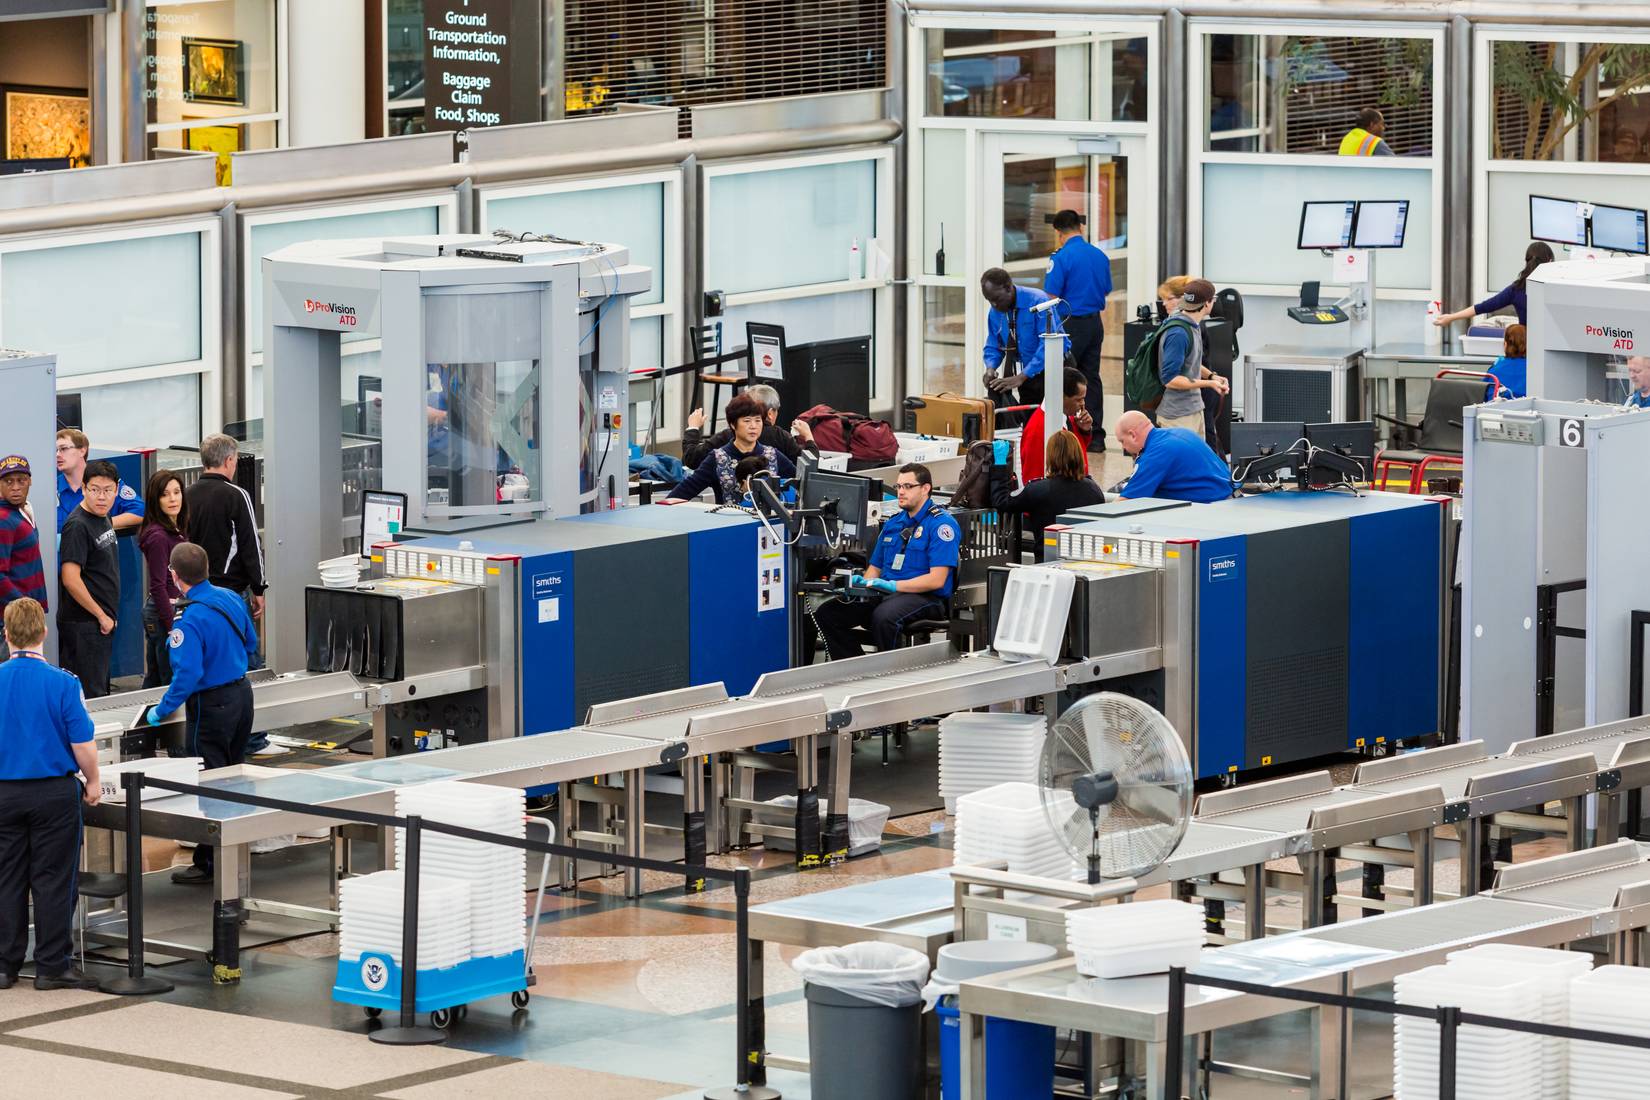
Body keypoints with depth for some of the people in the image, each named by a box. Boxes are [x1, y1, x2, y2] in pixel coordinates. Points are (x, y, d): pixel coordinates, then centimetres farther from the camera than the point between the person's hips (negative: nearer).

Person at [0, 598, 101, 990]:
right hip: (55, 793, -2)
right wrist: (93, 782, 5)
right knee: (53, 881, 3)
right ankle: (52, 966, 5)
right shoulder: (62, 683, -14)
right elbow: (83, 745, -12)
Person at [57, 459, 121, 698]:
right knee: (91, 696, -7)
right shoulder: (77, 526, -17)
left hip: (102, 623, 9)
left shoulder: (103, 519, 11)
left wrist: (108, 616, 15)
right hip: (83, 624, -9)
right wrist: (101, 616, -16)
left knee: (100, 689, 15)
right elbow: (70, 580, -23)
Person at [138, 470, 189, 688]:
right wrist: (173, 628, -19)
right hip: (164, 613, -9)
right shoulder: (157, 536, -16)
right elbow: (158, 586, -18)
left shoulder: (177, 531, 11)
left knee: (154, 680, 14)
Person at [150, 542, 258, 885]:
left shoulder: (189, 620, -24)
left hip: (212, 705, -8)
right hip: (242, 694, 8)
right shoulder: (232, 599, 0)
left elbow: (187, 674, -27)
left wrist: (162, 710, -17)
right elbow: (251, 646, 14)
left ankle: (208, 863, 4)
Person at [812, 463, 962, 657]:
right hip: (885, 595, 7)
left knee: (884, 616, -40)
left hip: (926, 598, -7)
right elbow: (875, 568, 23)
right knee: (827, 613, -12)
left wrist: (894, 586, -21)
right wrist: (862, 582, -2)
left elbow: (937, 580, -14)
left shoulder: (942, 524, -6)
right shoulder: (893, 523, 18)